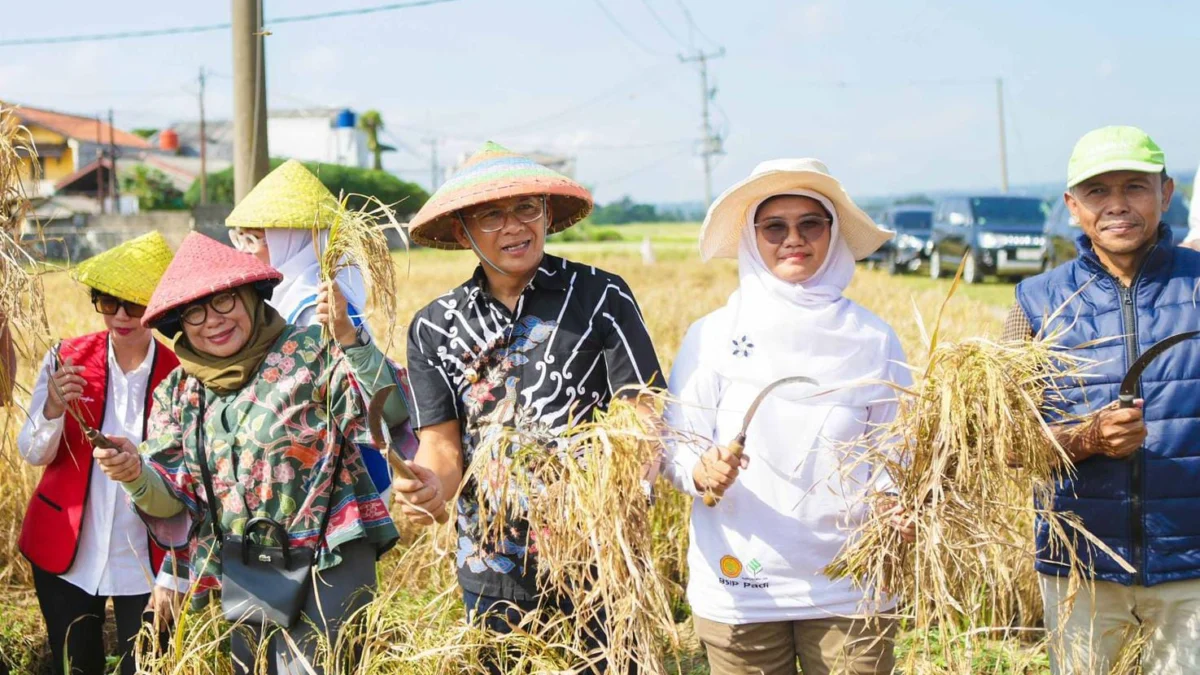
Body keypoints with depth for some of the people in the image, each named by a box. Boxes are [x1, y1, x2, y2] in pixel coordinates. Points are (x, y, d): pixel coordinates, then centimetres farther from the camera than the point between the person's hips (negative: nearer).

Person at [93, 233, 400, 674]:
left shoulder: (310, 353, -7)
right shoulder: (178, 393, 8)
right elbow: (171, 502, 6)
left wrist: (347, 339, -28)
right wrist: (136, 475, -14)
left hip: (329, 561, -5)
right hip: (240, 580, 5)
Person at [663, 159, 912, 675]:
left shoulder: (872, 339, 4)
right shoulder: (711, 336, 2)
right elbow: (676, 447, 2)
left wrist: (891, 500, -12)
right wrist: (703, 472, -19)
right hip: (739, 589, 0)